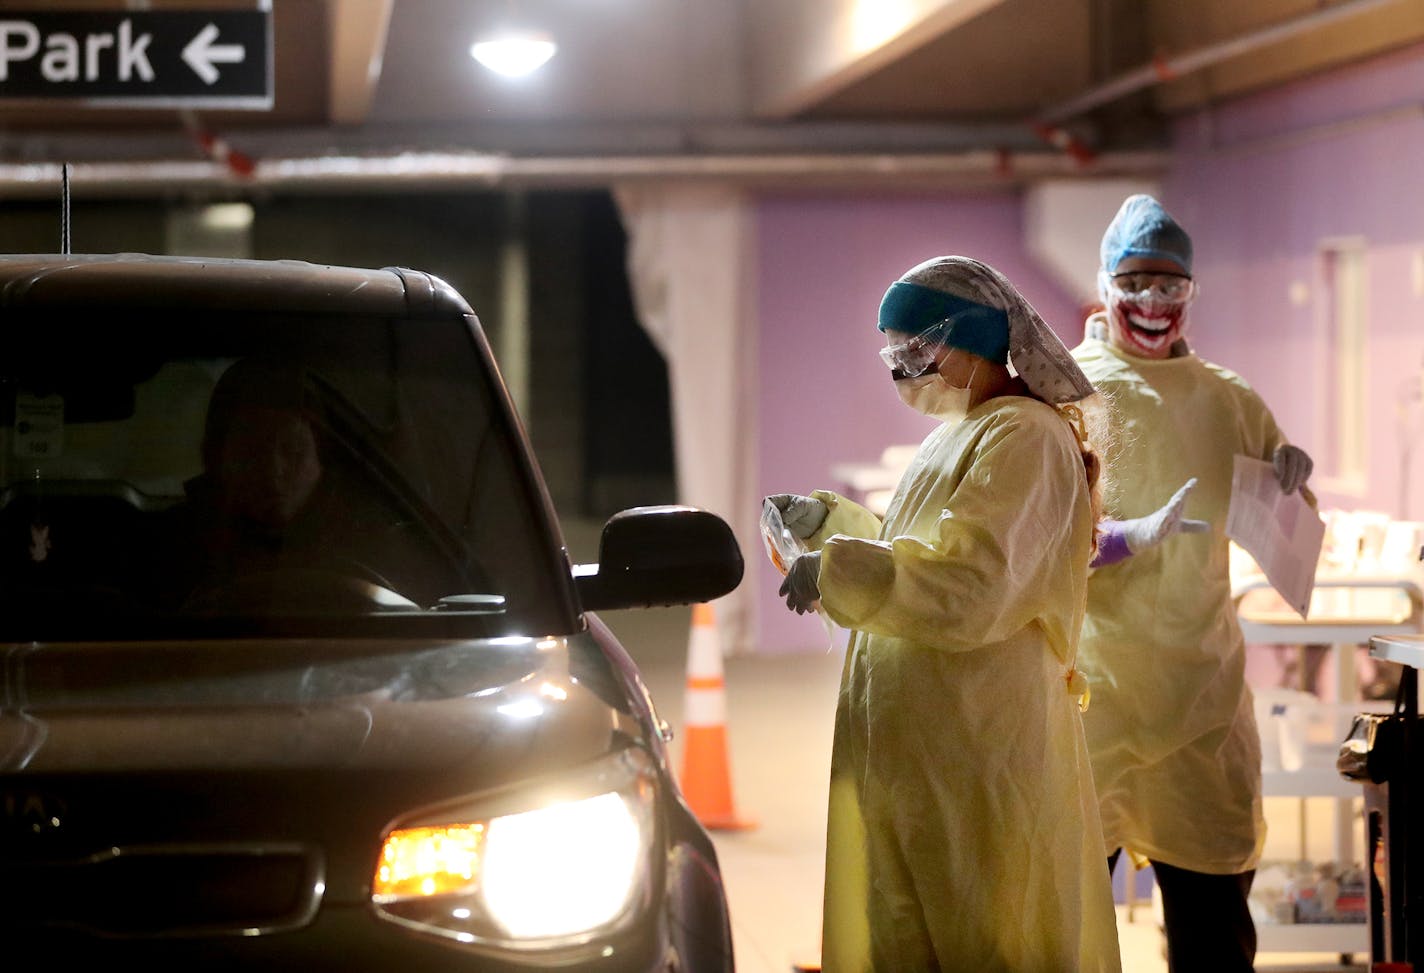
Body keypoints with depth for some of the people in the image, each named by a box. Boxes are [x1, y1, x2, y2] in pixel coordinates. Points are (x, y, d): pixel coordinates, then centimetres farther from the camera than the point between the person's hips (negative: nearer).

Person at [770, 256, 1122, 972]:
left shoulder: (1024, 438, -15)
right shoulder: (960, 433, 17)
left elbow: (972, 591, -25)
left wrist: (836, 571, -24)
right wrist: (827, 521, 20)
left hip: (980, 758, -10)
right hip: (917, 752, 10)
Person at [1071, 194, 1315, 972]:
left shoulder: (1231, 402, 11)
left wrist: (1291, 487, -4)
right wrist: (1129, 537, -26)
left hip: (1200, 689, 4)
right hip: (1087, 686, -4)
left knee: (1213, 910, 8)